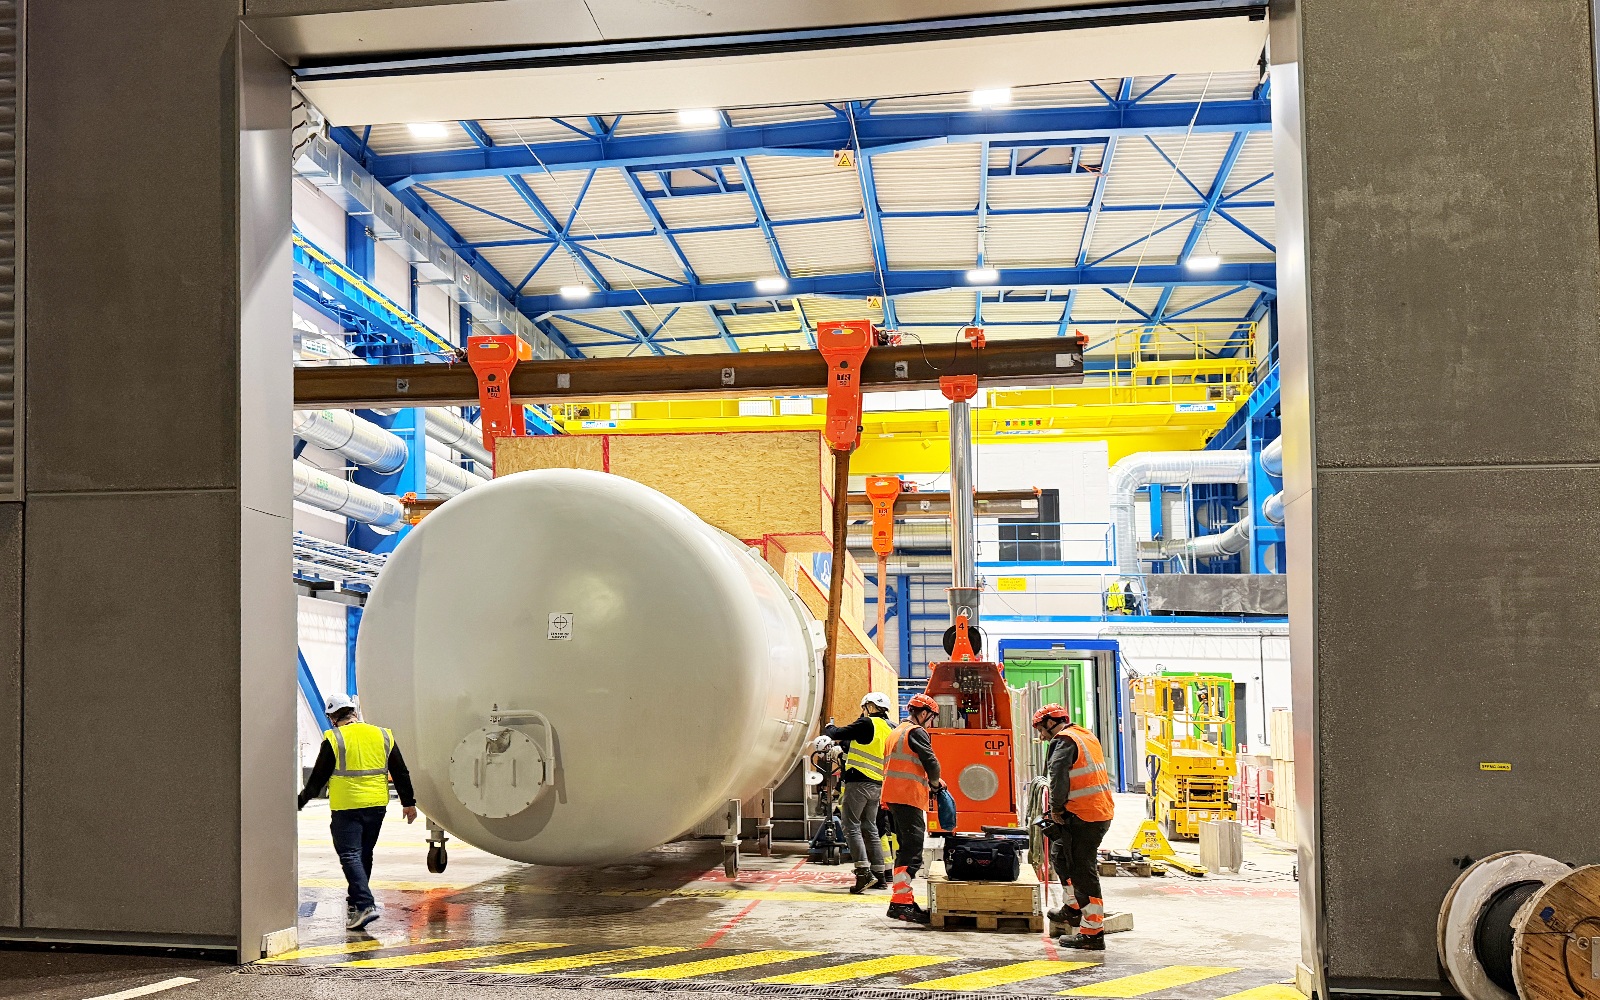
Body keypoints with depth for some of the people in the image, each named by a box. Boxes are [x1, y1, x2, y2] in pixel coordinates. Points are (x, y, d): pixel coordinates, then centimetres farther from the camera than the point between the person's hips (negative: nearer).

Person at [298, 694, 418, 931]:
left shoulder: (334, 739, -7)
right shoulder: (383, 736, 8)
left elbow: (318, 776, -5)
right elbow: (400, 773, 12)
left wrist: (301, 801, 6)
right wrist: (408, 802, 20)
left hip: (346, 807, -5)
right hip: (377, 805, 5)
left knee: (350, 856, -5)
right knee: (364, 855, 18)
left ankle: (365, 905, -19)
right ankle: (354, 901, 30)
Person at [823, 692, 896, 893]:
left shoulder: (868, 723, -9)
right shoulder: (890, 729, 14)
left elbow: (839, 734, -4)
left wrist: (828, 728, 17)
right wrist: (843, 749, 30)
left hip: (859, 781, -8)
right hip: (877, 785, 8)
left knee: (851, 827, -7)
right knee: (870, 829, 15)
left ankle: (864, 873, -18)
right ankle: (880, 876, 15)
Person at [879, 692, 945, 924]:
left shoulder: (896, 732, 23)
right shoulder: (916, 732, -7)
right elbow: (930, 762, -15)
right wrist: (935, 782, 6)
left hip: (893, 797, 10)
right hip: (909, 797, -10)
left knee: (906, 849, 15)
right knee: (912, 852, -13)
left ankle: (905, 900, 17)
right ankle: (899, 903, -19)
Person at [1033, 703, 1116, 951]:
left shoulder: (1064, 741, -10)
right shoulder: (1087, 737, 19)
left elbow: (1058, 777, -23)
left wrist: (1056, 809, -9)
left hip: (1084, 818, -10)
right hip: (1102, 812, 10)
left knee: (1083, 871, -5)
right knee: (1060, 853, 25)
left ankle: (1093, 933, -1)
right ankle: (1073, 908, 31)